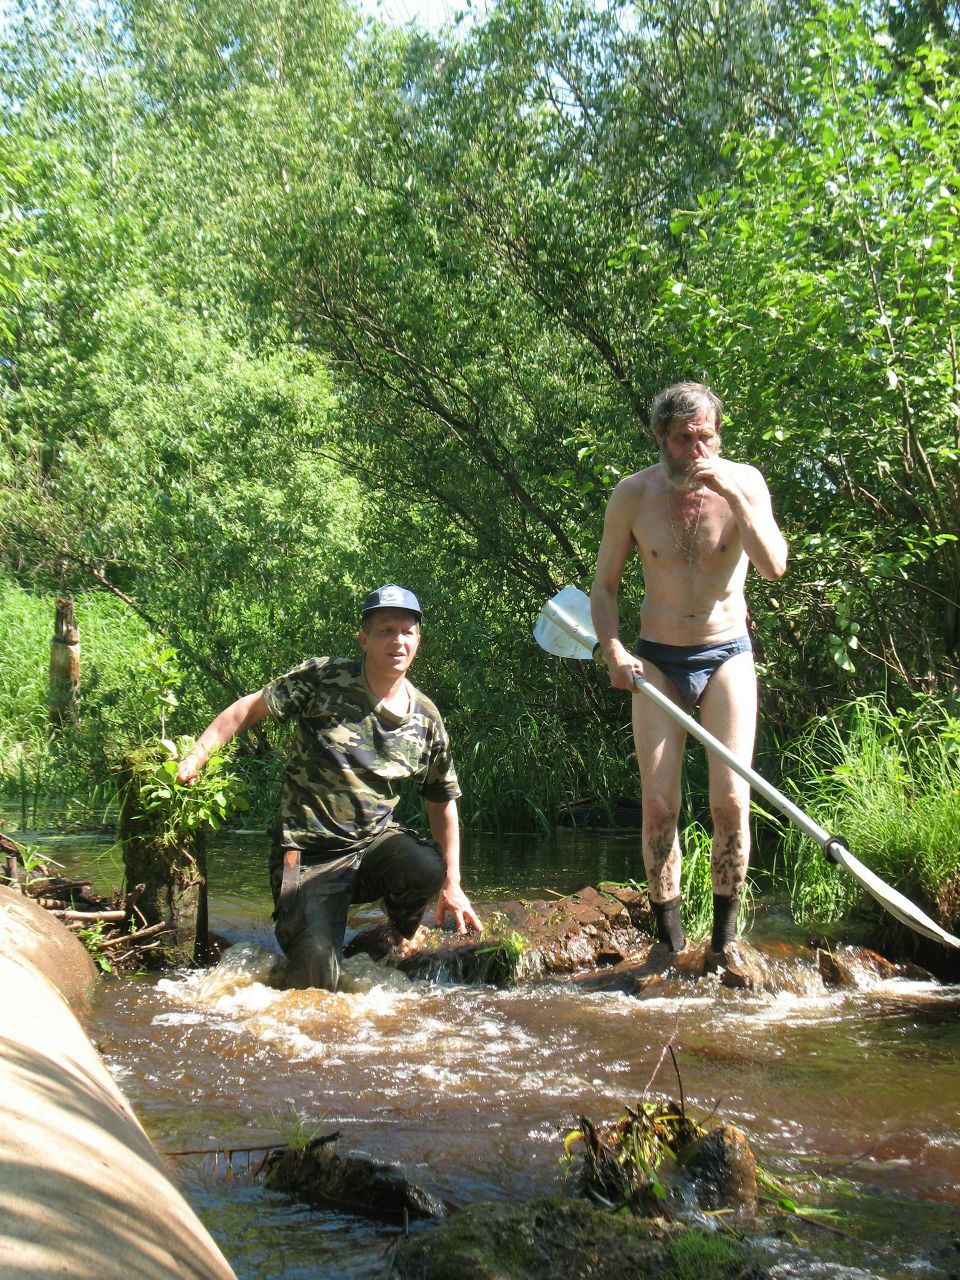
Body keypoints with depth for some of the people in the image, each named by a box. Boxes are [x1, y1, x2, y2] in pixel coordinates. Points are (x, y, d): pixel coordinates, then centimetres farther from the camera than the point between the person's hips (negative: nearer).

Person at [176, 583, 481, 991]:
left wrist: (451, 885, 6)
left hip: (376, 840, 3)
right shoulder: (324, 679, -8)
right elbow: (249, 708, 0)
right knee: (315, 975, -21)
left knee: (427, 868, -32)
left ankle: (403, 938, 4)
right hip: (311, 852, -3)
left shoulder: (426, 718, 3)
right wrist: (198, 754, -13)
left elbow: (442, 801, 11)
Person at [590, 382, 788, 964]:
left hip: (728, 656, 0)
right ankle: (670, 943, 7)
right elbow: (605, 586, 6)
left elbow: (774, 567, -18)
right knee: (659, 805, -6)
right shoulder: (633, 495, -3)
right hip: (657, 660, 1)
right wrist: (613, 650, -10)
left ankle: (725, 939, 6)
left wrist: (733, 494, -24)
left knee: (731, 800, -9)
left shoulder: (744, 482, -4)